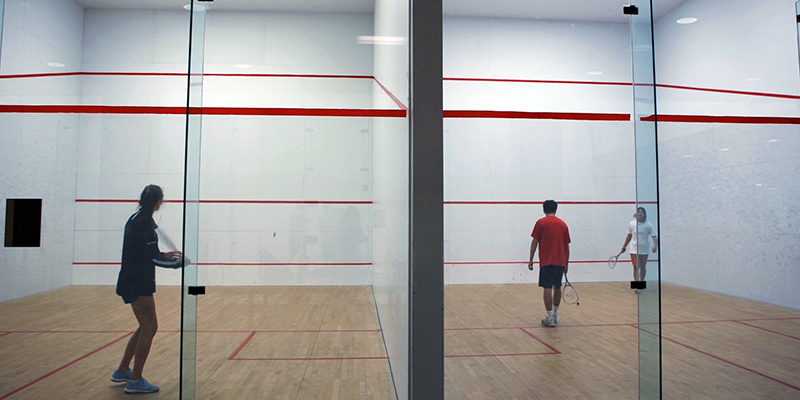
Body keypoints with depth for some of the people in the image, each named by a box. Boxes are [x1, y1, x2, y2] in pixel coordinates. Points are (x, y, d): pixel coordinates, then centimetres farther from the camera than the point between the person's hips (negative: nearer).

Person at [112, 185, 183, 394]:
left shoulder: (136, 219, 11)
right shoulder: (145, 223, -18)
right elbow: (153, 257, -19)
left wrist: (163, 255, 16)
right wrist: (178, 262, -9)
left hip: (133, 281, 10)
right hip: (138, 284, -10)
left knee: (146, 327, 18)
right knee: (149, 328, -2)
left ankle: (122, 370, 31)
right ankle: (135, 381, 7)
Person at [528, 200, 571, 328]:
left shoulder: (541, 222, -2)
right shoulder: (563, 224, 9)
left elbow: (535, 241, -5)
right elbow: (567, 245, 12)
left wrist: (531, 259, 0)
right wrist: (567, 263, 19)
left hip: (547, 261, -5)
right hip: (561, 262, 5)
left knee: (547, 288, -4)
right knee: (557, 287, 18)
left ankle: (550, 319, -6)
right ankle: (555, 315, 29)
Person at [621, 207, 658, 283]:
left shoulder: (649, 225, -4)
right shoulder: (631, 224, 2)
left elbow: (654, 236, -8)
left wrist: (655, 246, -26)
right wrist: (624, 246, 18)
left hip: (644, 250, 0)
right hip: (634, 249, 0)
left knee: (643, 268, 11)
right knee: (636, 267, -10)